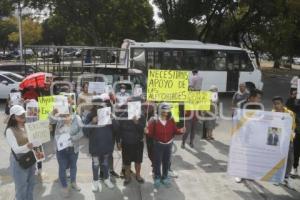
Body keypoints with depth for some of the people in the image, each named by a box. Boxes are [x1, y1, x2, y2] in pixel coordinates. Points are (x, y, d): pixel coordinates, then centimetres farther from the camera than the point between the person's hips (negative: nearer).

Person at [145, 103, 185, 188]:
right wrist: (147, 132, -35)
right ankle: (157, 178, 23)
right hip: (158, 144, -3)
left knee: (167, 162, 13)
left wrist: (180, 131, -21)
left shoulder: (171, 120, -3)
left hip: (168, 144, 3)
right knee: (157, 162, 5)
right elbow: (151, 133, -13)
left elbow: (174, 131, -1)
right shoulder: (154, 120, -12)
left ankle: (165, 177, 30)